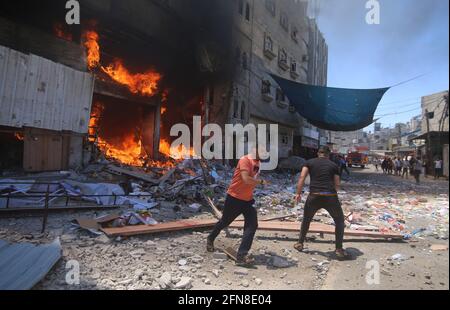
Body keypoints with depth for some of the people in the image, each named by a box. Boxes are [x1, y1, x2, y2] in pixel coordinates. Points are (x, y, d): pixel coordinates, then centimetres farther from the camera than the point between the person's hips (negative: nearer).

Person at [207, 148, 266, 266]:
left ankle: (242, 255, -5)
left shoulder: (258, 162, 6)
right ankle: (210, 239, 40)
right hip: (234, 198, -7)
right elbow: (246, 179, -32)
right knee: (225, 222, 13)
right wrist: (261, 182, -19)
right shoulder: (245, 160, -20)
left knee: (252, 225, -8)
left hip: (248, 200, 7)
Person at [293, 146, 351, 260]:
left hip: (314, 196, 1)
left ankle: (300, 244, 31)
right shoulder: (334, 165, 14)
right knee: (340, 221, 21)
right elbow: (337, 185, 12)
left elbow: (302, 177, 1)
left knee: (306, 219, 24)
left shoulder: (310, 162, 12)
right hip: (330, 196, 0)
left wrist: (298, 193, 4)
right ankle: (339, 249, 18)